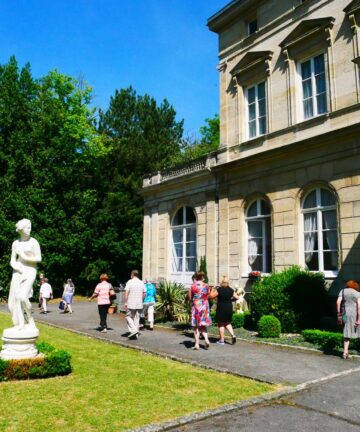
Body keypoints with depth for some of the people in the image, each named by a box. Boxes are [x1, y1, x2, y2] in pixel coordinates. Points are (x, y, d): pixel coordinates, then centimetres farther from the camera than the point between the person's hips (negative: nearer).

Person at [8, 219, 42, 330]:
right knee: (15, 299, -3)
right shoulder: (15, 243, 8)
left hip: (30, 271, -4)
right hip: (18, 272, 5)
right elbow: (12, 261, 8)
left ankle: (30, 319, 2)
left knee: (23, 297, -20)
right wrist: (21, 271, -10)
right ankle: (20, 324, 5)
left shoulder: (33, 242, -3)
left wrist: (25, 258, -14)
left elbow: (39, 258, -6)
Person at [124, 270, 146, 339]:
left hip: (131, 304, -4)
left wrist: (125, 302, -8)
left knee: (129, 317, 7)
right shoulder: (141, 283, 8)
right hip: (139, 304, 5)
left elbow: (126, 293, -12)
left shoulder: (130, 282, -6)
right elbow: (144, 293, 9)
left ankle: (133, 330, -10)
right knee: (137, 318, 9)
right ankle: (136, 334, 10)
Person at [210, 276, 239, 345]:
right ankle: (233, 335, 1)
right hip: (229, 308, 4)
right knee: (228, 323, 19)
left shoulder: (219, 289, -13)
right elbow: (237, 297, 6)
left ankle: (222, 340, 10)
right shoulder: (231, 290, 1)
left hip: (221, 308, -4)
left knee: (221, 324, 6)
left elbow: (211, 296, -8)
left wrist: (213, 290, 7)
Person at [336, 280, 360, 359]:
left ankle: (345, 352, 0)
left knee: (347, 333, 8)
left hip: (346, 314, 3)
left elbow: (338, 302, -4)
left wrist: (339, 315, 0)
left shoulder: (343, 291, 7)